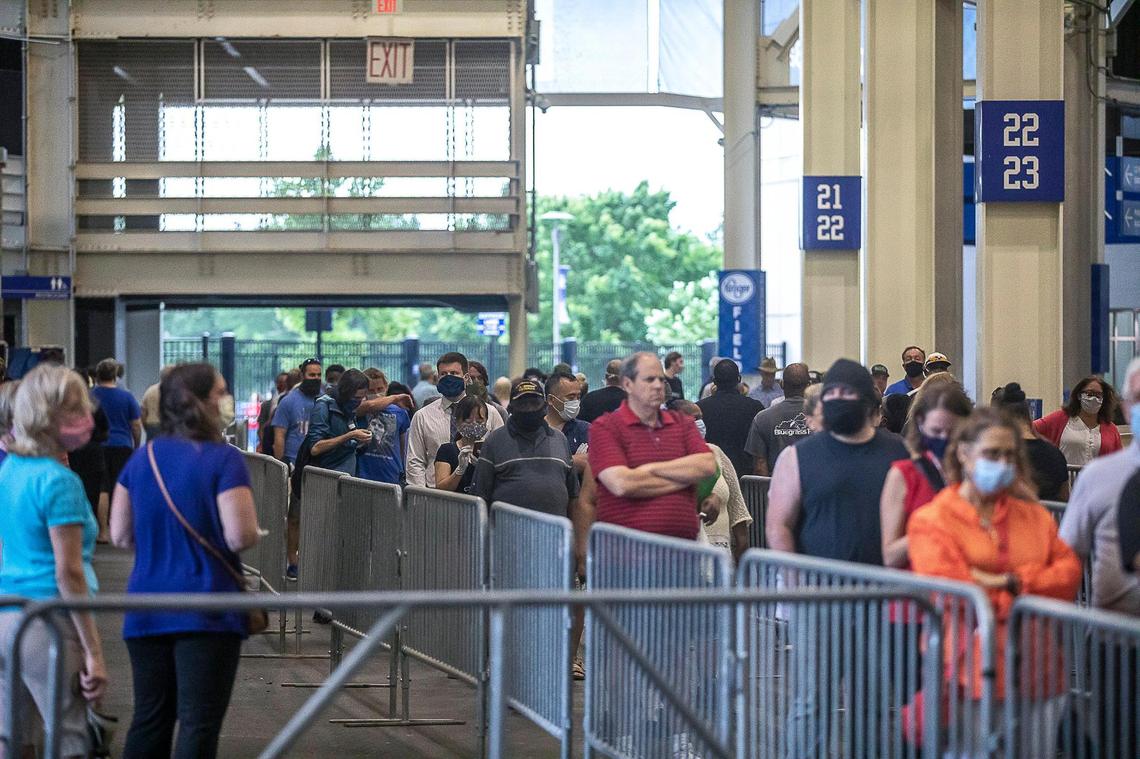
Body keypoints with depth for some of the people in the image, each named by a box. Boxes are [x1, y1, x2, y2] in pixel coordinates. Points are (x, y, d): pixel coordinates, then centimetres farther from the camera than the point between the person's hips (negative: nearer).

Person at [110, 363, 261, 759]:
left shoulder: (142, 458, 6)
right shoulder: (224, 460, -11)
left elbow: (120, 535, 9)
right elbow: (240, 536, -18)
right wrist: (254, 531, 4)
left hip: (147, 613, 6)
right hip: (207, 609, -6)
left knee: (150, 720, 13)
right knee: (199, 724, -3)